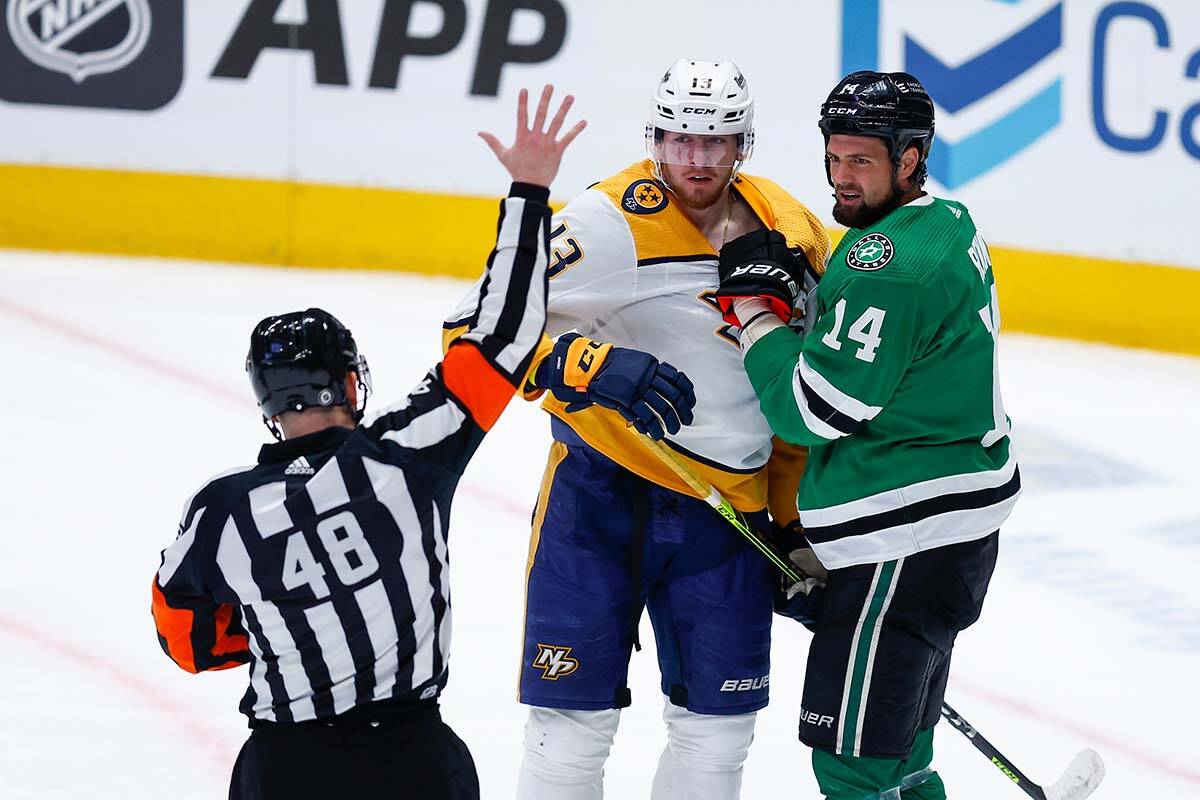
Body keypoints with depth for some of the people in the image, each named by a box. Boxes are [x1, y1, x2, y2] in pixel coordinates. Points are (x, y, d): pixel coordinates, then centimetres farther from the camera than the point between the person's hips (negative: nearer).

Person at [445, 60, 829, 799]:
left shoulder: (796, 237, 3)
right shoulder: (614, 222, -15)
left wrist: (798, 520, 14)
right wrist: (592, 368, -34)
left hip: (728, 514, 5)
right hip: (603, 489, -4)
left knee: (719, 729, 9)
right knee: (576, 719, -3)